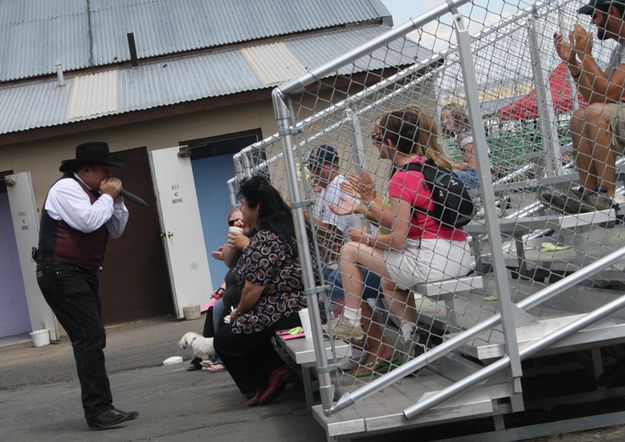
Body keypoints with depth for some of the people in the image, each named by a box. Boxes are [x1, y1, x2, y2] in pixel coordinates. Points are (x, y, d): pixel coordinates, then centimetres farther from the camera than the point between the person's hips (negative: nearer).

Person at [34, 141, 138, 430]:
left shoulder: (92, 193, 17)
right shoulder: (66, 188, -11)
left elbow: (116, 231, 17)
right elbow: (87, 222, -25)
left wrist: (116, 201, 3)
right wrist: (108, 197, -11)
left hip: (82, 276, 10)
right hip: (61, 274, -10)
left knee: (92, 341, 10)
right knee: (90, 338, -16)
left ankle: (99, 409, 16)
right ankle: (99, 412, -17)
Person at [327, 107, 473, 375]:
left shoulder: (403, 178, -14)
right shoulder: (431, 163, 12)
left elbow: (398, 239, -14)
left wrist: (366, 239, 3)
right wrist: (366, 205, 20)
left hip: (429, 260, -9)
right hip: (459, 257, 9)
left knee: (350, 251, 6)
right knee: (389, 282, 33)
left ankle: (350, 321, 14)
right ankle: (411, 339, 23)